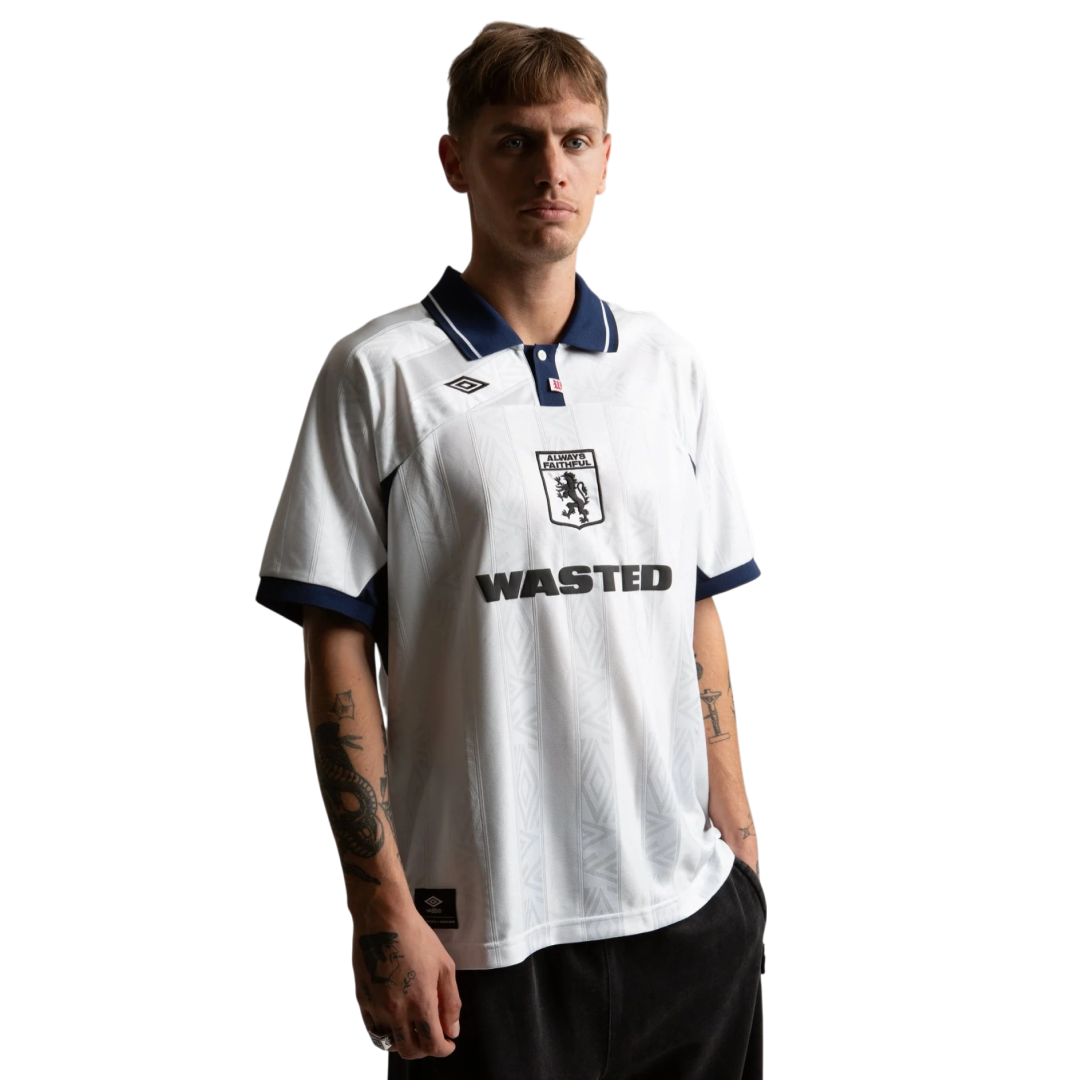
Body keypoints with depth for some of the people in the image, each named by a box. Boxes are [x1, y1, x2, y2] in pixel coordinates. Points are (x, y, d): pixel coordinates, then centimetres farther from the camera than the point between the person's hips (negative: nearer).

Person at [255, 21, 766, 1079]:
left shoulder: (667, 366, 9)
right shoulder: (380, 375, -4)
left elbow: (697, 615, 12)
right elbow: (338, 651, -6)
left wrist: (740, 844, 9)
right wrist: (381, 909, -10)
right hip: (483, 928, -4)